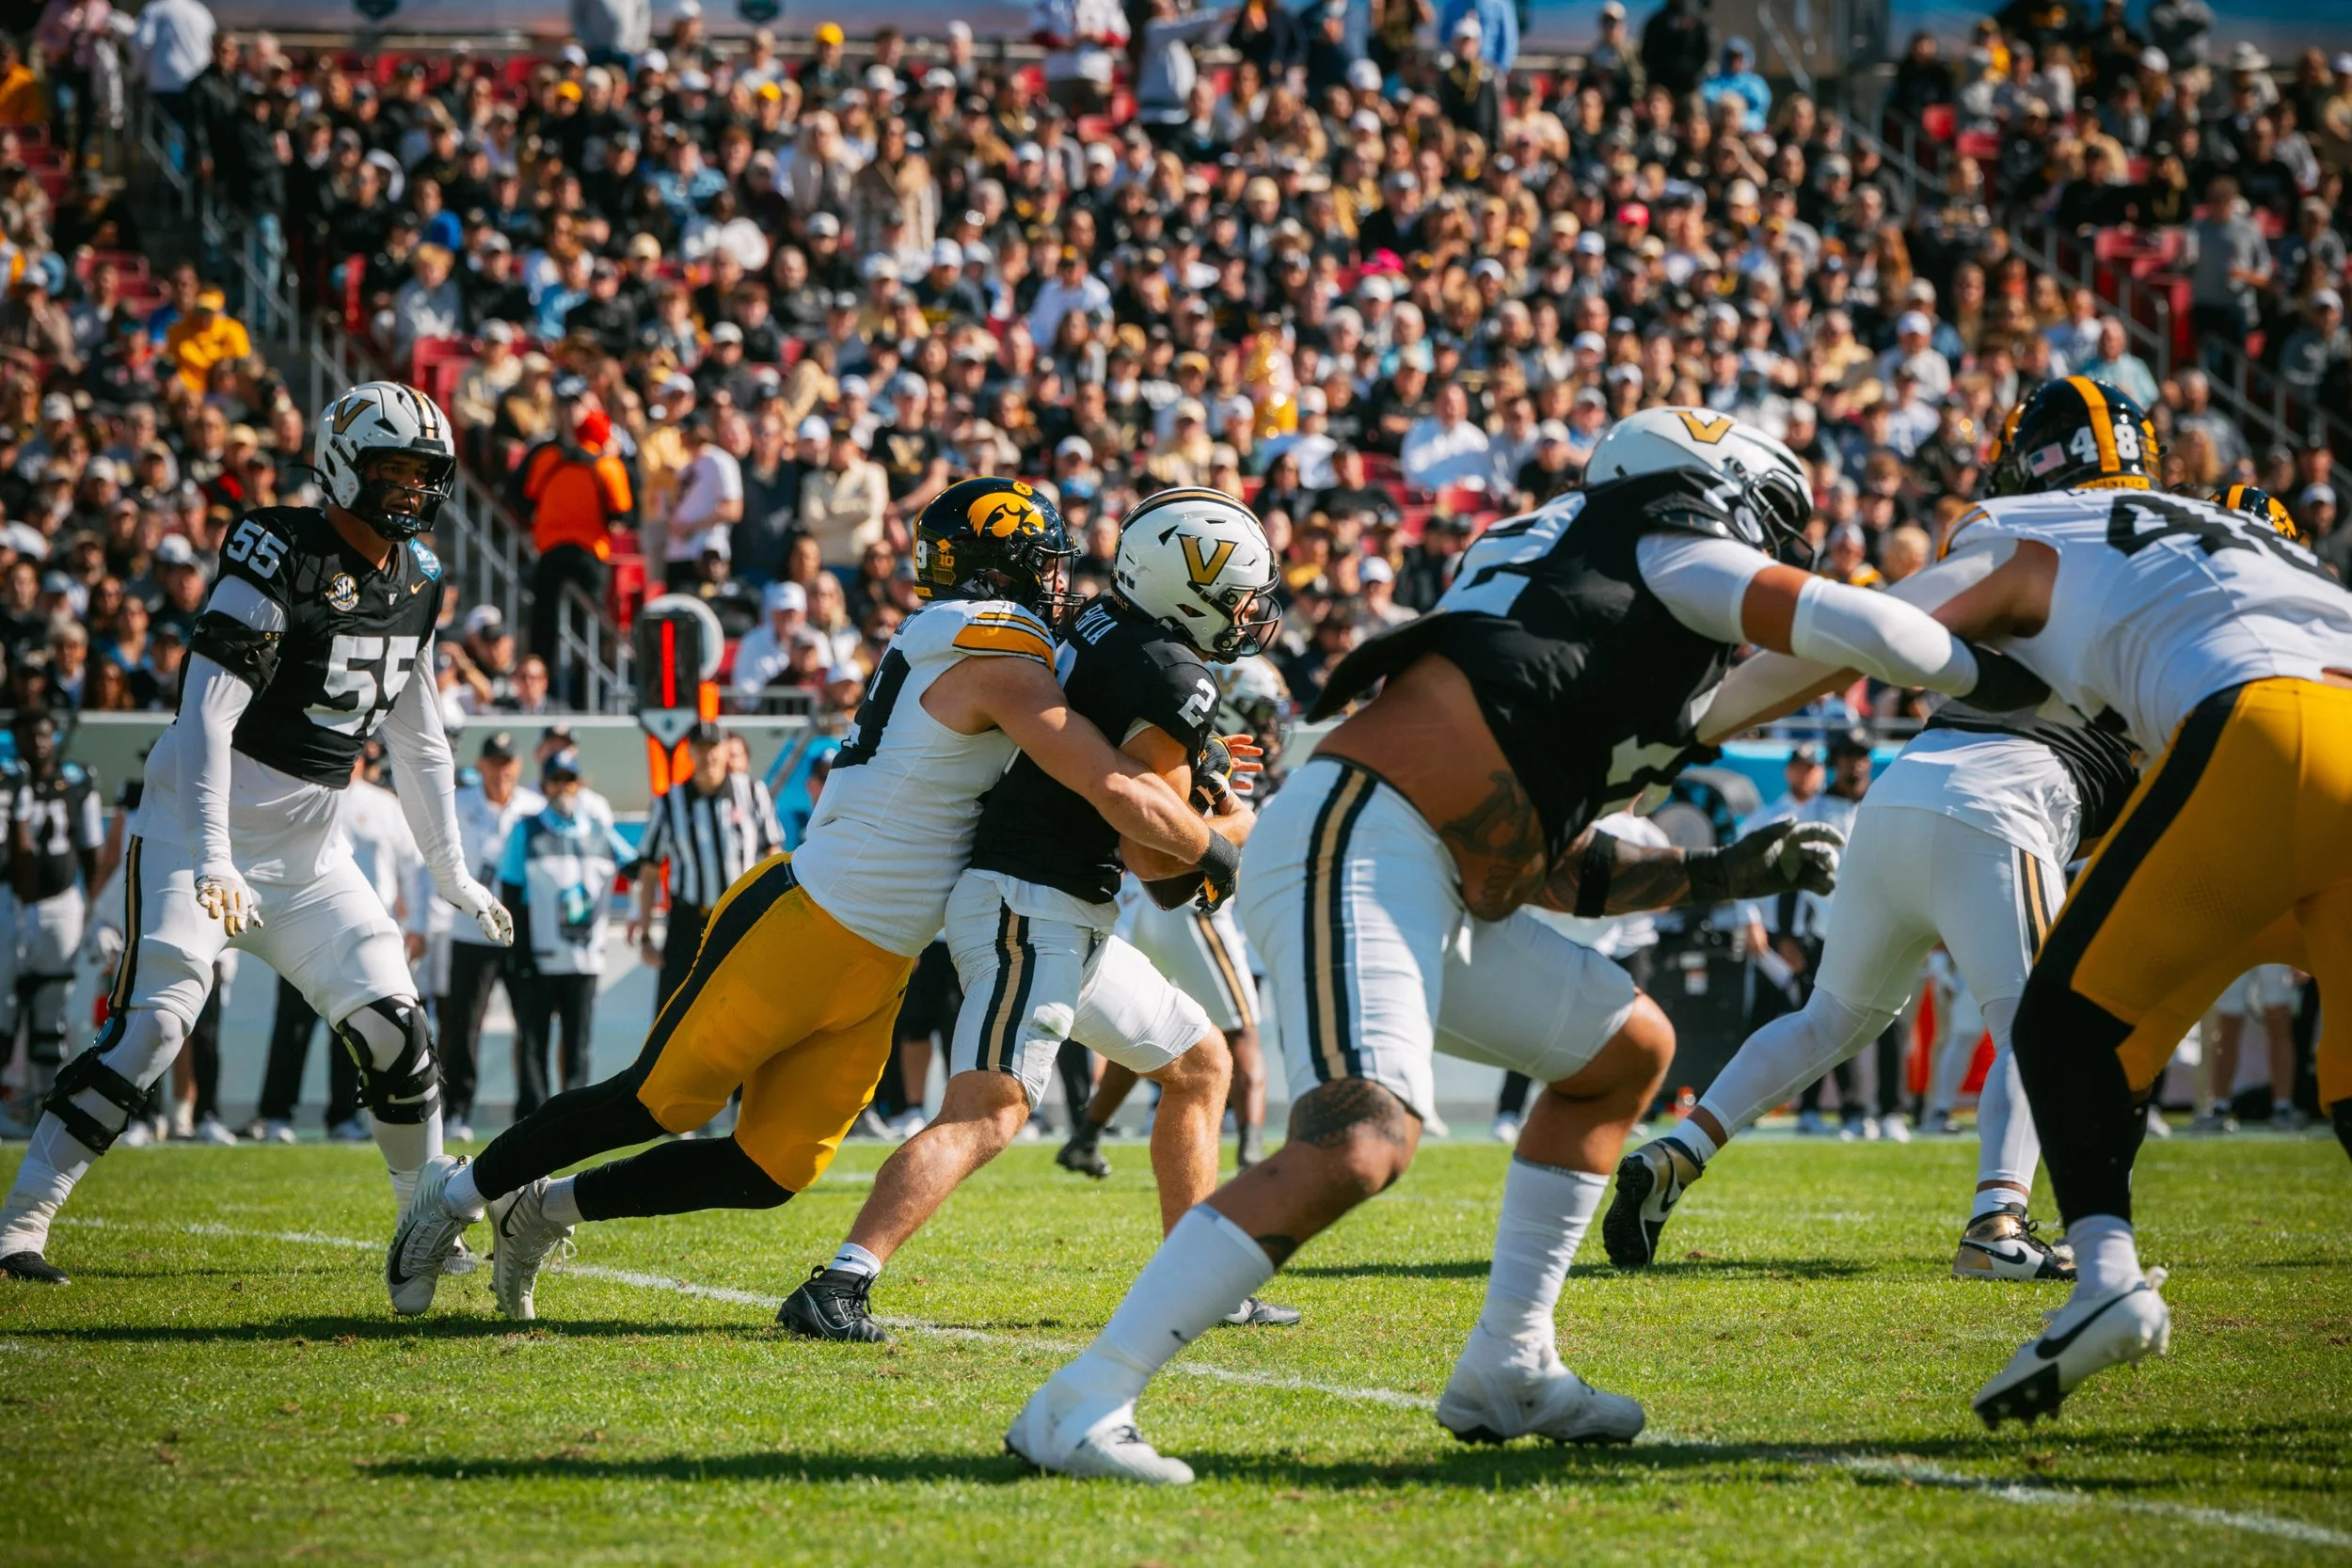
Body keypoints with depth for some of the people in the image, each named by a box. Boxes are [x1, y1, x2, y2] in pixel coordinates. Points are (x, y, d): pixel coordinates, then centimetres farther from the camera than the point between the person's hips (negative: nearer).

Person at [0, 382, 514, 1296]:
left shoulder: (414, 581, 8)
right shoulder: (282, 557, -17)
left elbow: (418, 740, 19)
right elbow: (208, 714, -23)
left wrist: (451, 871, 18)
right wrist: (212, 860, -31)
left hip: (310, 852, 7)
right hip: (203, 831, -7)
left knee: (393, 1029, -3)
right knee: (150, 1029, -15)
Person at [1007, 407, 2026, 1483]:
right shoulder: (1675, 548, 8)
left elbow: (1553, 868, 30)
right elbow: (1851, 629, -2)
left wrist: (1720, 875, 29)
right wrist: (1987, 673, 16)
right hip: (1356, 841, -10)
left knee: (1627, 1050, 23)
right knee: (1357, 1145, -27)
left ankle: (1505, 1372, 20)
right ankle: (1079, 1407, -28)